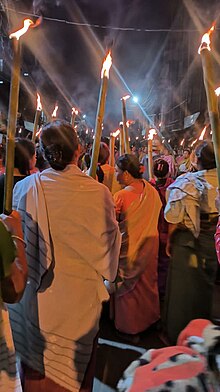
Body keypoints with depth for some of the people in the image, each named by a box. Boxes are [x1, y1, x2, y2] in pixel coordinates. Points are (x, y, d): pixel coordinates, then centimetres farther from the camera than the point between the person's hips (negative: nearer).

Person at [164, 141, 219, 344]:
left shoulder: (188, 182, -17)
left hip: (190, 243, -4)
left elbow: (175, 219, -17)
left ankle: (179, 335, 31)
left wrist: (170, 241, -3)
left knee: (184, 288, 13)